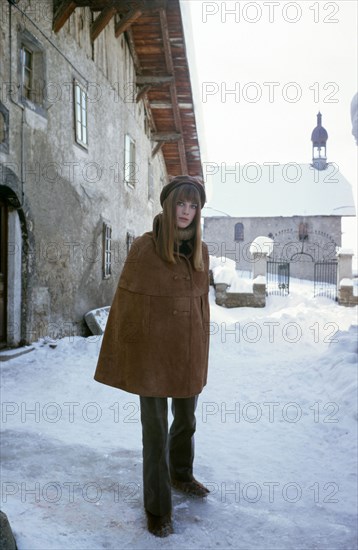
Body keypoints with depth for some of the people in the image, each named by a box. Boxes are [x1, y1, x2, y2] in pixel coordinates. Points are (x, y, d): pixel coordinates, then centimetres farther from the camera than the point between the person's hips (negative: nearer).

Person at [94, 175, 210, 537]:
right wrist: (118, 360, -6)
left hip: (189, 354, 5)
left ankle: (181, 476, 49)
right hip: (152, 354, -4)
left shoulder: (200, 250, 1)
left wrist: (202, 352, 11)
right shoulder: (144, 247, -11)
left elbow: (201, 301, 9)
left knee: (186, 421, 22)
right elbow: (125, 303, -8)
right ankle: (157, 508, 25)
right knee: (155, 431, 6)